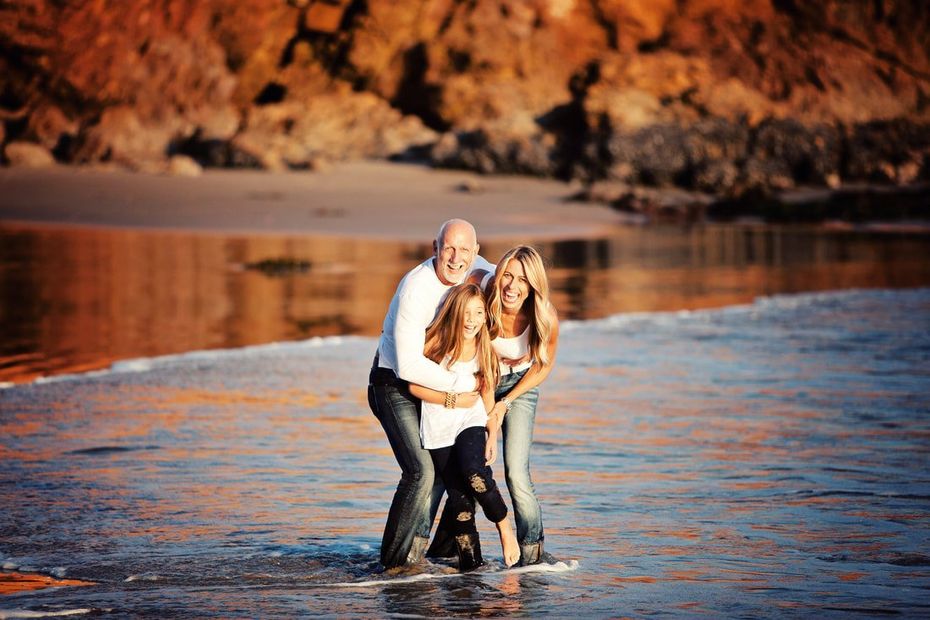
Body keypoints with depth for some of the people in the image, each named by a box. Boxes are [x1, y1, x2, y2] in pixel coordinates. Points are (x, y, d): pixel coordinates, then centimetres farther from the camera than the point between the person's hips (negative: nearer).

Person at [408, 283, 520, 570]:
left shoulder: (484, 348, 0)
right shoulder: (435, 342, -10)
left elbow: (488, 395, 7)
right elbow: (415, 386, -7)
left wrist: (493, 436, 1)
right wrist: (452, 399, -12)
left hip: (471, 421, 1)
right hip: (438, 428, 0)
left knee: (474, 473, -28)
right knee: (458, 495, -4)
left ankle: (504, 527, -8)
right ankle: (470, 562, 3)